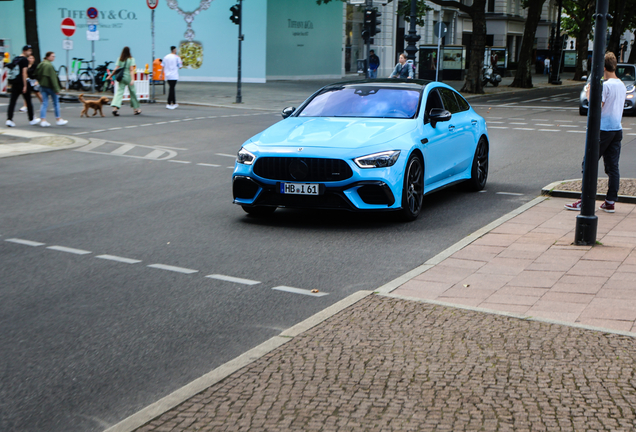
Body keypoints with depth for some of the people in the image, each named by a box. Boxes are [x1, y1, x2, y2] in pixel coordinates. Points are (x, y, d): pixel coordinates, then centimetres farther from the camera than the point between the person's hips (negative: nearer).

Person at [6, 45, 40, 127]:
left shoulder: (15, 59, 15)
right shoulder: (25, 60, -10)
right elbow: (24, 73, -17)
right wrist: (25, 86, -18)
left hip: (14, 83, 7)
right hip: (21, 83, -7)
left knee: (12, 102, 1)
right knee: (28, 101, 8)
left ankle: (9, 119, -11)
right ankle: (31, 120, 18)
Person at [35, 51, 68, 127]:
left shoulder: (40, 64, 9)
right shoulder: (49, 65, -17)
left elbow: (37, 75, 15)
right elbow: (53, 78, -19)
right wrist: (56, 89, -17)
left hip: (42, 86, 7)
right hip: (50, 86, -7)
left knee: (44, 103, 6)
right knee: (56, 102, 7)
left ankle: (43, 120, -3)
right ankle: (59, 120, 16)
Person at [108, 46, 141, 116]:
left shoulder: (120, 59, 4)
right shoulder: (131, 59, -5)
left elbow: (116, 69, -1)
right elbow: (131, 70, -12)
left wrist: (110, 75, 8)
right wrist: (132, 79, -17)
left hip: (121, 77, 3)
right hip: (128, 77, -3)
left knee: (119, 92, -2)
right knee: (133, 93, 11)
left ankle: (115, 107, -22)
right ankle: (136, 108, 20)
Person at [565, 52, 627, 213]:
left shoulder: (605, 85, -14)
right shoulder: (622, 85, 11)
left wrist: (589, 93, -5)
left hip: (603, 129, -8)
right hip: (617, 129, 8)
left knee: (589, 164, -1)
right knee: (613, 167, 7)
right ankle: (610, 202, 9)